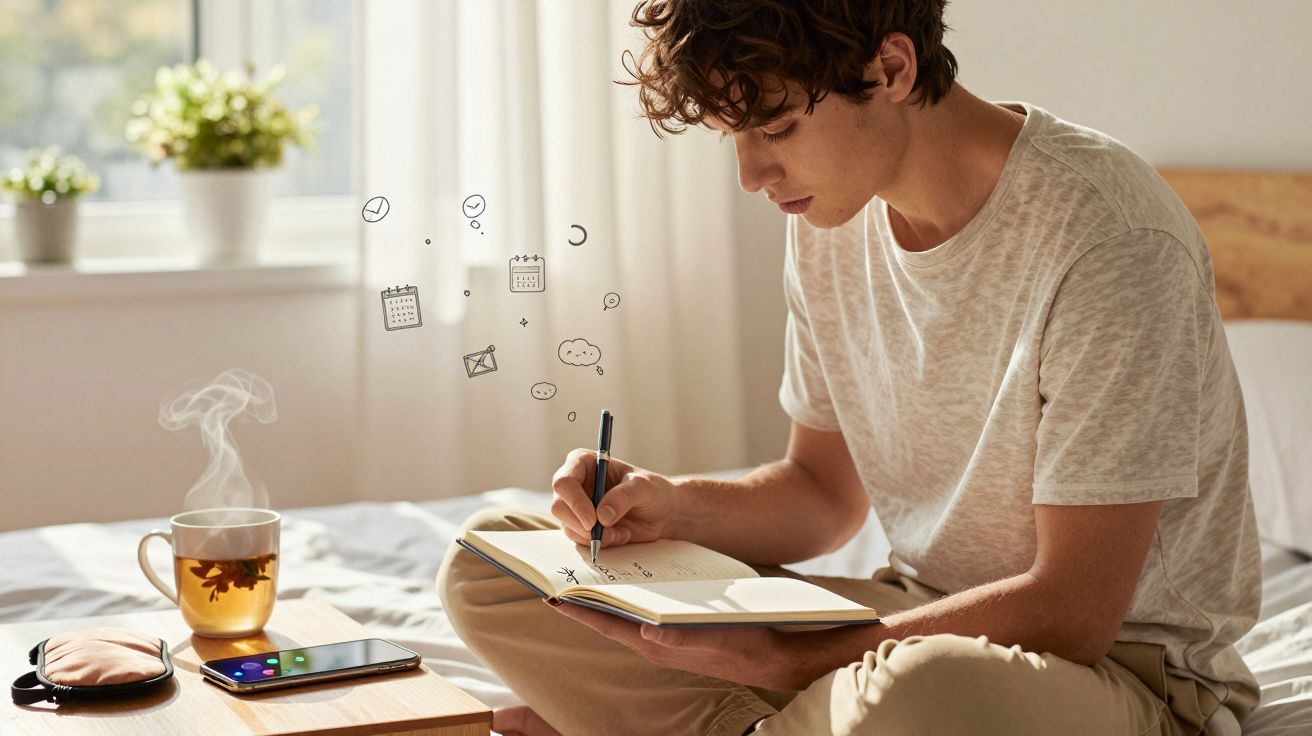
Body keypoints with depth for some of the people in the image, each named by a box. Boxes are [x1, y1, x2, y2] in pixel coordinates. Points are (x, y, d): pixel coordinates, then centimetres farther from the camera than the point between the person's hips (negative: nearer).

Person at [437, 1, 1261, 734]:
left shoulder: (1107, 233, -23)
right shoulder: (829, 221, 1)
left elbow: (1072, 613, -22)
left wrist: (784, 662, -22)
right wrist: (672, 505, -8)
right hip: (918, 626, 6)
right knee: (491, 556, 0)